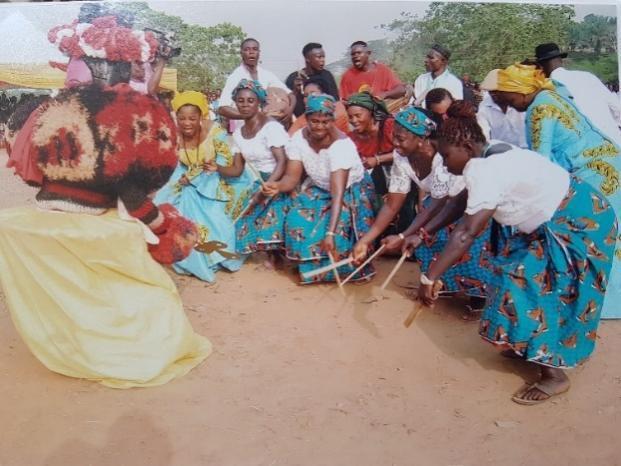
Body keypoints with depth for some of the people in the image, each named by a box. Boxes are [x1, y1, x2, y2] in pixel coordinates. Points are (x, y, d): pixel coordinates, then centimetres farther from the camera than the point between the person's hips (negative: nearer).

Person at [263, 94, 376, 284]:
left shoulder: (341, 145, -34)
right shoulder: (298, 138, -17)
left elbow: (338, 192, -40)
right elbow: (292, 177, -17)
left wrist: (331, 233, -48)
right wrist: (278, 186, -42)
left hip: (351, 191, -5)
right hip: (320, 190, 5)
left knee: (339, 224, -28)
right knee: (297, 220, -17)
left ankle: (343, 270, -1)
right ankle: (311, 267, 5)